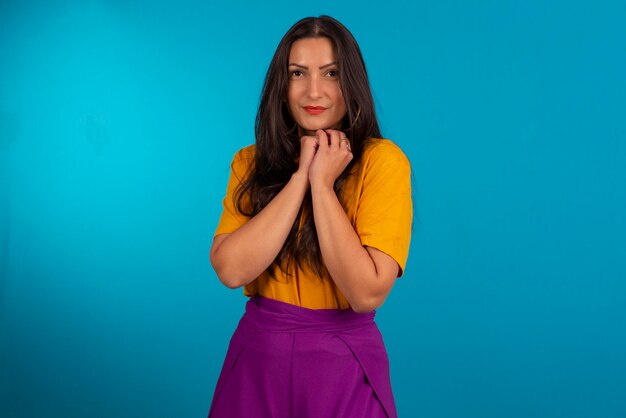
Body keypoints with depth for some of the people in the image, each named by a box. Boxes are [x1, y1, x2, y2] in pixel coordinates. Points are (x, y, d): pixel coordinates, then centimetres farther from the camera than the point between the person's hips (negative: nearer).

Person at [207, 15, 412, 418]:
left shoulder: (382, 160, -12)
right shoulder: (251, 163, 0)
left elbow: (368, 293, -20)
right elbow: (231, 269, -14)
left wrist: (323, 183, -19)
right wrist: (301, 175, -16)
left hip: (344, 365, -3)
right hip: (257, 358, 3)